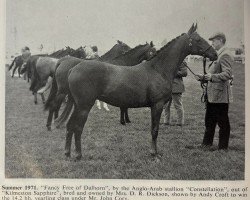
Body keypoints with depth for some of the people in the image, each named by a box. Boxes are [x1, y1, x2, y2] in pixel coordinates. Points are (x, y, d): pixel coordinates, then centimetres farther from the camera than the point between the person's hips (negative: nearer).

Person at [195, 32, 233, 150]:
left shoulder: (225, 55, -15)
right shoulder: (218, 54, 16)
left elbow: (227, 74, -25)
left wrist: (212, 77, -35)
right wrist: (203, 77, 11)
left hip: (220, 94, -10)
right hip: (212, 94, 10)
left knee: (222, 122, 0)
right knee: (209, 120, 18)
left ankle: (223, 147, 9)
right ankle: (207, 143, 28)